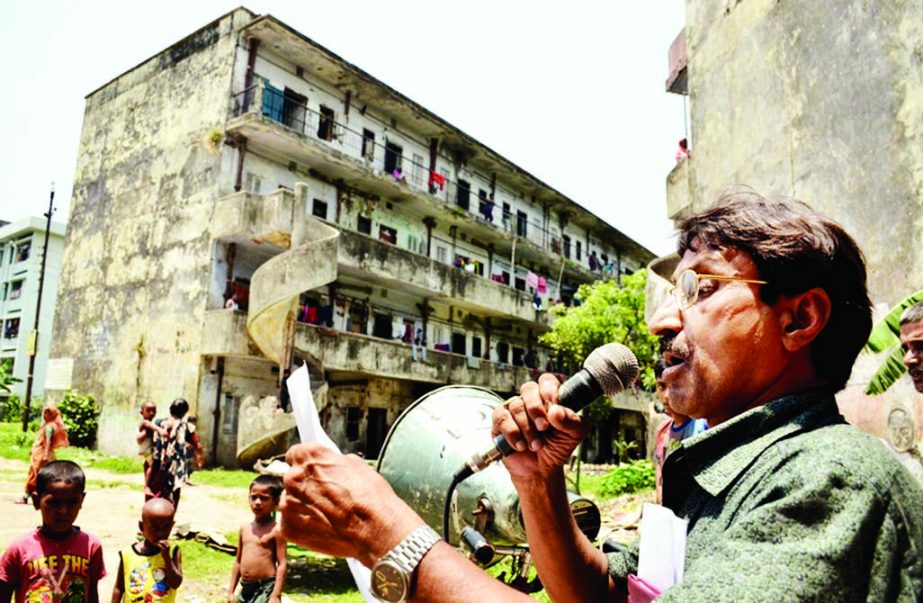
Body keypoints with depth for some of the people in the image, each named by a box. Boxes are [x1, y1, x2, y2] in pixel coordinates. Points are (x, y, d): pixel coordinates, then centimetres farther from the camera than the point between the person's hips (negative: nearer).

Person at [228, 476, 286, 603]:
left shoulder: (276, 530, -10)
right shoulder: (245, 528, 9)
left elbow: (282, 564, -12)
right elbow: (238, 561, 16)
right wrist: (231, 591, 16)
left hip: (266, 589, -7)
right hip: (246, 589, 7)